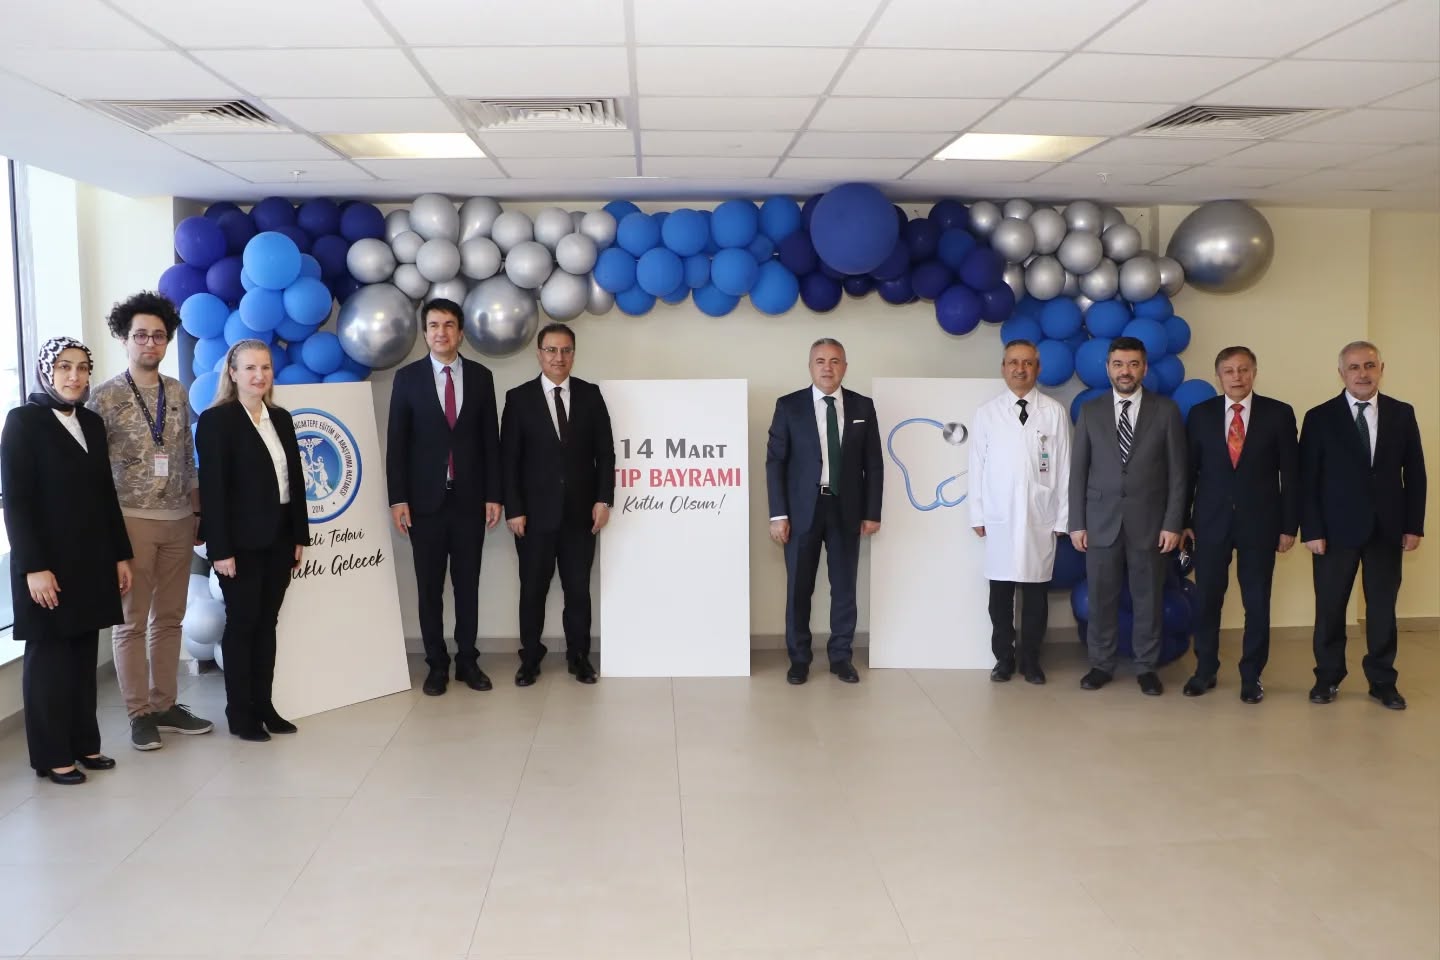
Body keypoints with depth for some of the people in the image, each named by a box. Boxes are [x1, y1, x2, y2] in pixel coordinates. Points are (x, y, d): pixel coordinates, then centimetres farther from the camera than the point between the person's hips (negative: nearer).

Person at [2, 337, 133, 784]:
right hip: (47, 562, -5)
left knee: (84, 654, 9)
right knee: (50, 655, 3)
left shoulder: (92, 423, 10)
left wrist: (121, 554, 10)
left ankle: (84, 743, 19)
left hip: (92, 559, 5)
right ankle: (52, 756, 13)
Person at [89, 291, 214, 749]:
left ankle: (165, 704, 20)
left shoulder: (178, 393, 9)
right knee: (131, 621, 3)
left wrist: (197, 511, 12)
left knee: (169, 617, 10)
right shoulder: (105, 397, -5)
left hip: (178, 521, 5)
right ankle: (139, 713, 12)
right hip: (131, 521, -4)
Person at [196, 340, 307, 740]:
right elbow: (212, 488, -13)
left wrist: (299, 536, 8)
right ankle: (239, 712, 14)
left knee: (267, 623, 11)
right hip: (241, 541, -6)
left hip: (278, 538, 6)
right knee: (241, 623, 3)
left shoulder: (282, 418, 11)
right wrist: (220, 549, -17)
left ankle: (263, 704, 20)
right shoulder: (216, 420, -8)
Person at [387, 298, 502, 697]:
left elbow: (490, 440, 5)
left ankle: (467, 660, 18)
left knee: (468, 583, 8)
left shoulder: (480, 376, 5)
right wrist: (398, 498, -8)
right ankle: (437, 664, 16)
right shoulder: (407, 377, 0)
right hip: (425, 499, -1)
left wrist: (493, 495, 0)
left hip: (469, 498, 1)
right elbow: (397, 442, -1)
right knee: (429, 586, 5)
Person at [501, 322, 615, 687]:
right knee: (533, 589, 7)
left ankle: (579, 656, 21)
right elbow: (509, 459, -2)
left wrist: (603, 499, -4)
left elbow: (605, 452, 5)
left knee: (578, 589, 8)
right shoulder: (519, 398, 0)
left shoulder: (590, 395, 6)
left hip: (580, 512, 1)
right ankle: (530, 658, 21)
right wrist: (513, 510, -8)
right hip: (535, 513, -1)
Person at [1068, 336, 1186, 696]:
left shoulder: (1166, 410, 1)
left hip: (1148, 522, -1)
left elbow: (1177, 471, 0)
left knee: (1148, 597, 7)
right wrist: (1077, 523, 0)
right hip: (1101, 521, 1)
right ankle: (1101, 664, 19)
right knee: (1101, 596, 6)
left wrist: (1173, 523, -6)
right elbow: (1078, 470, 4)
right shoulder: (1090, 411, 5)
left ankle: (1146, 667, 19)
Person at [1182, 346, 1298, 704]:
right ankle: (1205, 670, 21)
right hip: (1210, 521, 1)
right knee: (1207, 600, 7)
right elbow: (1189, 471, 4)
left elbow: (1290, 473, 0)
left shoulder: (1279, 414, -1)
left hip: (1259, 522, -1)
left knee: (1257, 603, 7)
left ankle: (1251, 675, 20)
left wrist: (1289, 525, -3)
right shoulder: (1200, 414, 2)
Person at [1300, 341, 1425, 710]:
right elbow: (1307, 480, -4)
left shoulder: (1402, 414, 4)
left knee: (1383, 608, 9)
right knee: (1330, 608, 6)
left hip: (1387, 529, 2)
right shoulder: (1319, 418, -3)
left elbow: (1414, 473, 6)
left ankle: (1382, 681, 22)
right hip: (1336, 529, -2)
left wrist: (1414, 525, 0)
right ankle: (1327, 677, 20)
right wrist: (1312, 530, -10)